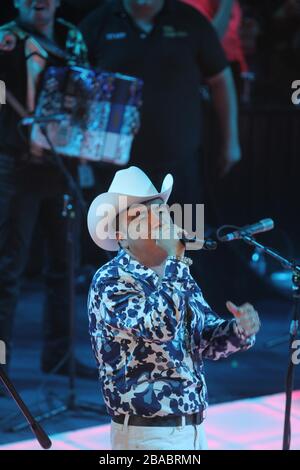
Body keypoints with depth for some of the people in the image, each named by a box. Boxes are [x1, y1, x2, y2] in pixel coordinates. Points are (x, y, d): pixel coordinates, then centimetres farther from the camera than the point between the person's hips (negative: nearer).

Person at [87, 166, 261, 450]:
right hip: (148, 437, -7)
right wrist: (175, 259, -19)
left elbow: (206, 339, 12)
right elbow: (161, 326, -29)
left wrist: (240, 330, -9)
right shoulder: (110, 282, -14)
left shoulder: (178, 273, 9)